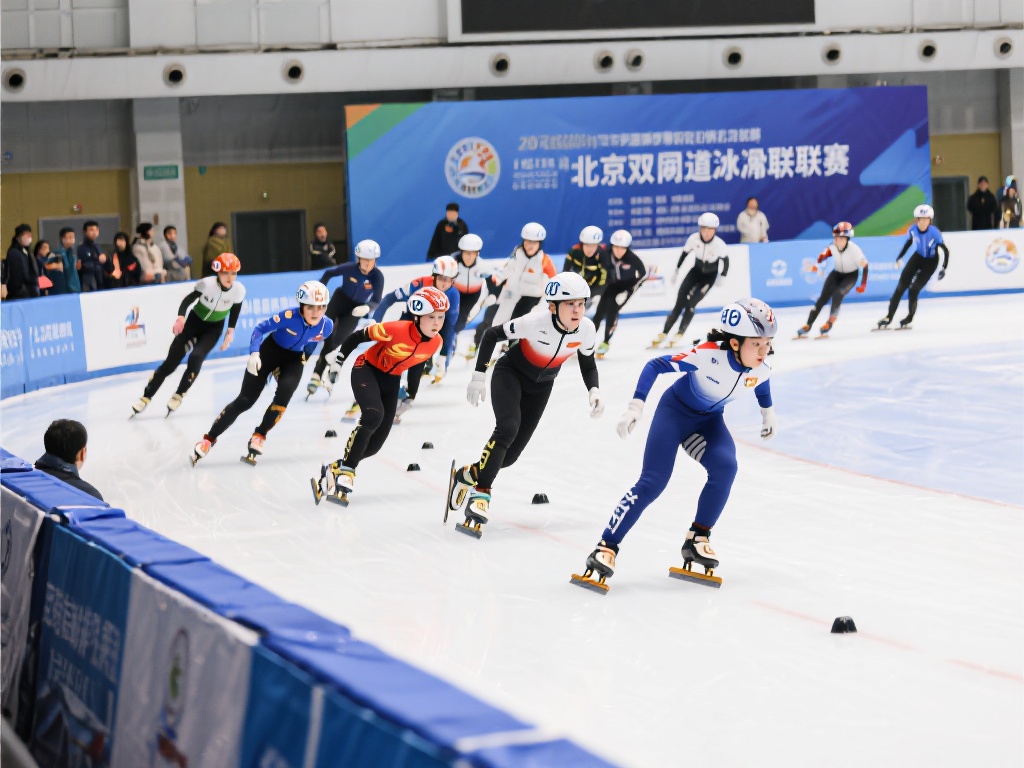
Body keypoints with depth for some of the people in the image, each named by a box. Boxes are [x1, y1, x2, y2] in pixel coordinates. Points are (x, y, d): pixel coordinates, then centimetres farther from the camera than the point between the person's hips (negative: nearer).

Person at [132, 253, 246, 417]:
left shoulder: (239, 290, -20)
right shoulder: (207, 284, -28)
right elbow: (188, 300, -23)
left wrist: (230, 332, -3)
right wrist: (181, 317, -40)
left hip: (213, 329, 1)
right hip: (194, 322, -1)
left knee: (196, 357, -25)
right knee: (171, 362, -2)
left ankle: (177, 397, -7)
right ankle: (145, 399, 10)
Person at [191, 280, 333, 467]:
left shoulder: (327, 326, -19)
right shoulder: (291, 317, -32)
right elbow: (260, 328, -24)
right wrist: (254, 353, -37)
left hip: (293, 358, 3)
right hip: (270, 350, -3)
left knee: (283, 395, -24)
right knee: (245, 400, -5)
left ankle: (258, 438, -4)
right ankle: (208, 440, 5)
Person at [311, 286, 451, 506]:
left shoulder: (435, 342, -13)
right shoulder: (396, 330, -32)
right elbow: (360, 336, -17)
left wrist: (411, 394, 19)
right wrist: (340, 357, -5)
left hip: (391, 380, 6)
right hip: (367, 370, -6)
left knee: (375, 443, -1)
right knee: (373, 415, -33)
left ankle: (333, 471, 17)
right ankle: (345, 472, -23)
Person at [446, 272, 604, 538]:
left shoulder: (586, 330, -21)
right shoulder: (535, 323, -33)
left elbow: (588, 363, 0)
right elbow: (491, 335, -19)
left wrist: (594, 391, -16)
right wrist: (479, 376, -21)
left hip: (540, 387, 5)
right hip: (510, 374, -5)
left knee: (511, 454, 2)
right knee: (507, 429, -30)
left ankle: (467, 474, 29)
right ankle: (480, 496, -27)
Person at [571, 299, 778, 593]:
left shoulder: (760, 370, -18)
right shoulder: (708, 355, -36)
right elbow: (655, 365, -31)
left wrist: (768, 413, 18)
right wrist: (635, 406, -36)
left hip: (709, 420, 5)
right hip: (675, 410, -5)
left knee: (725, 467, -23)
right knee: (653, 482, -15)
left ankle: (697, 539, -8)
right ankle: (606, 548, -10)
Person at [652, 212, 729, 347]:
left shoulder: (719, 244, -26)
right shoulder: (694, 238, -19)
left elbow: (725, 260, -11)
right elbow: (685, 253, -3)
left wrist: (723, 276, -20)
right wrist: (676, 270, 3)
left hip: (709, 276, -3)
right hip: (695, 271, 3)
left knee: (690, 303, -15)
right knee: (679, 303, -5)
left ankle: (680, 334, -1)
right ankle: (664, 333, 2)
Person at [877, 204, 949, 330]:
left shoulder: (934, 233, -28)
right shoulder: (913, 229, -17)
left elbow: (945, 251, -20)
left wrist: (944, 269, -25)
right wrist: (899, 257, 7)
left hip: (930, 262, -4)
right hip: (917, 257, 4)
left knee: (914, 289, -12)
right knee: (901, 287, -1)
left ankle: (909, 318, 10)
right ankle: (889, 317, 8)